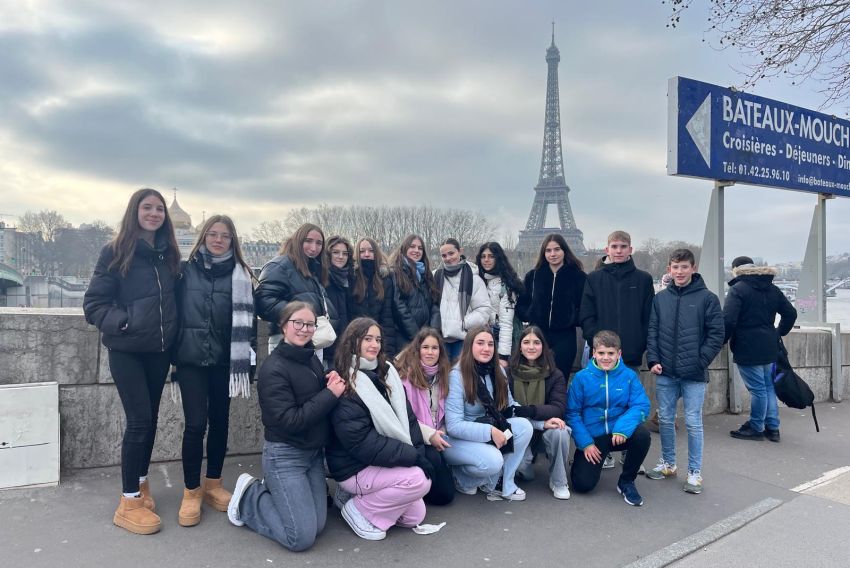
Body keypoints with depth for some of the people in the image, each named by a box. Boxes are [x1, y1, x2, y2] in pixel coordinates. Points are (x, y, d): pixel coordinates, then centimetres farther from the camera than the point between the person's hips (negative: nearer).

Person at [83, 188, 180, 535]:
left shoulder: (169, 254, 7)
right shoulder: (115, 252, -7)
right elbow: (93, 303, -8)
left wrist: (171, 330, 1)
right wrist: (121, 322, -20)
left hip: (159, 349, 5)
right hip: (126, 349, -5)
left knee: (150, 418, 13)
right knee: (139, 420, -6)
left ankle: (140, 482, 30)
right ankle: (129, 502, 6)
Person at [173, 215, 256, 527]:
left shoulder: (240, 275, 5)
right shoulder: (186, 271, 3)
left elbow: (246, 318, 3)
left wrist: (245, 358, -3)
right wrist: (174, 350, 3)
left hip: (224, 360, 2)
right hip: (192, 358, -1)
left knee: (220, 422, 9)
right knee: (195, 424, -5)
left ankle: (213, 484, 26)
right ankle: (191, 492, 11)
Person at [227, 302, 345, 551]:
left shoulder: (313, 359, 5)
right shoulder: (273, 368, -18)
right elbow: (289, 421, -23)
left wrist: (333, 384, -8)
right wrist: (330, 395, -21)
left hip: (315, 452, 7)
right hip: (284, 455, -7)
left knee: (317, 527, 8)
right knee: (302, 538, -6)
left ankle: (271, 490, 26)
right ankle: (248, 497, 12)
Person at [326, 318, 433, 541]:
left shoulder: (386, 374, 5)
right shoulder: (345, 386, -20)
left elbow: (407, 418, 3)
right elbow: (362, 443, -25)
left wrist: (419, 453, -12)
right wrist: (412, 456, -24)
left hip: (386, 463, 8)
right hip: (355, 468, -7)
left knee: (415, 516, 4)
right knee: (420, 479, -24)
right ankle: (359, 509, -5)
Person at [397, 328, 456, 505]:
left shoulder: (442, 374, 8)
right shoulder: (406, 372, -12)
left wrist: (440, 434, -2)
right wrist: (428, 434, -20)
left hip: (434, 439, 5)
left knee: (446, 494, -6)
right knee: (432, 458, -35)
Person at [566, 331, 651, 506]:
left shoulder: (629, 376, -4)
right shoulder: (582, 377, -6)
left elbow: (641, 405, -12)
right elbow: (572, 413, -5)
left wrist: (623, 428, -29)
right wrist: (585, 443, -14)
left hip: (620, 434, 1)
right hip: (591, 437, -1)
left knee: (642, 434, -30)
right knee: (583, 484, -15)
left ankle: (626, 482, -5)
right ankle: (581, 462, 24)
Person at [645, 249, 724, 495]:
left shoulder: (707, 298, -3)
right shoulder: (660, 298, 6)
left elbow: (716, 334, -4)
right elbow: (652, 331, 7)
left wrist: (701, 361, -9)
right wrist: (653, 360, -3)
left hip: (694, 374, -3)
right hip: (665, 373, 3)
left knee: (693, 423, 3)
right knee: (665, 419, 13)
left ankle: (695, 472, 15)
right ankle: (668, 463, 29)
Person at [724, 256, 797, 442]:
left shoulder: (738, 289, -12)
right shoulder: (772, 289, 11)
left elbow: (728, 320, -20)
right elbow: (790, 313, 15)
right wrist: (779, 333, 23)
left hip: (747, 349, -8)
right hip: (769, 347, 8)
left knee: (757, 389, 0)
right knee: (768, 386, 15)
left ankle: (756, 428, 12)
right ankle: (772, 427, 22)